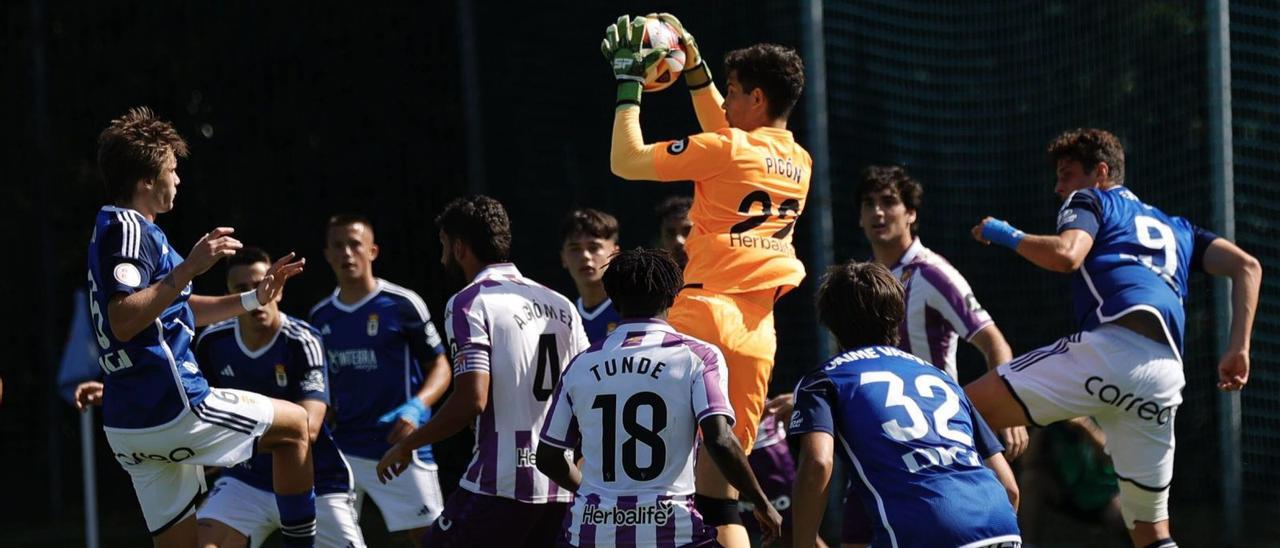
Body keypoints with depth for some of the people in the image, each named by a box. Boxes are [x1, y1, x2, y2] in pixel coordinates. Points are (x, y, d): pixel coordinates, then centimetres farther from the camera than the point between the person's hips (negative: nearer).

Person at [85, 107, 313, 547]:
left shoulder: (120, 228, 20)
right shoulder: (127, 230, -12)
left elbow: (179, 310, 32)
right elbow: (123, 321, -26)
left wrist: (254, 298, 32)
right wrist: (188, 269, -28)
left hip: (127, 427, 10)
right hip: (172, 408, -10)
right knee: (293, 424, 8)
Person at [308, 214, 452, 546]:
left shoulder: (402, 305, -5)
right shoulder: (321, 316, 11)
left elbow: (440, 367, -2)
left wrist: (416, 407, -19)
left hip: (400, 447, -5)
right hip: (343, 451, 5)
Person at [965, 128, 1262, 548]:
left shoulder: (1089, 200, 18)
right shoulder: (1175, 227, 37)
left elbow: (1065, 254, -3)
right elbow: (1246, 266, 26)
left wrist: (1006, 235, 12)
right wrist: (1238, 350, 20)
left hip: (1112, 346, -7)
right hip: (1166, 377, 7)